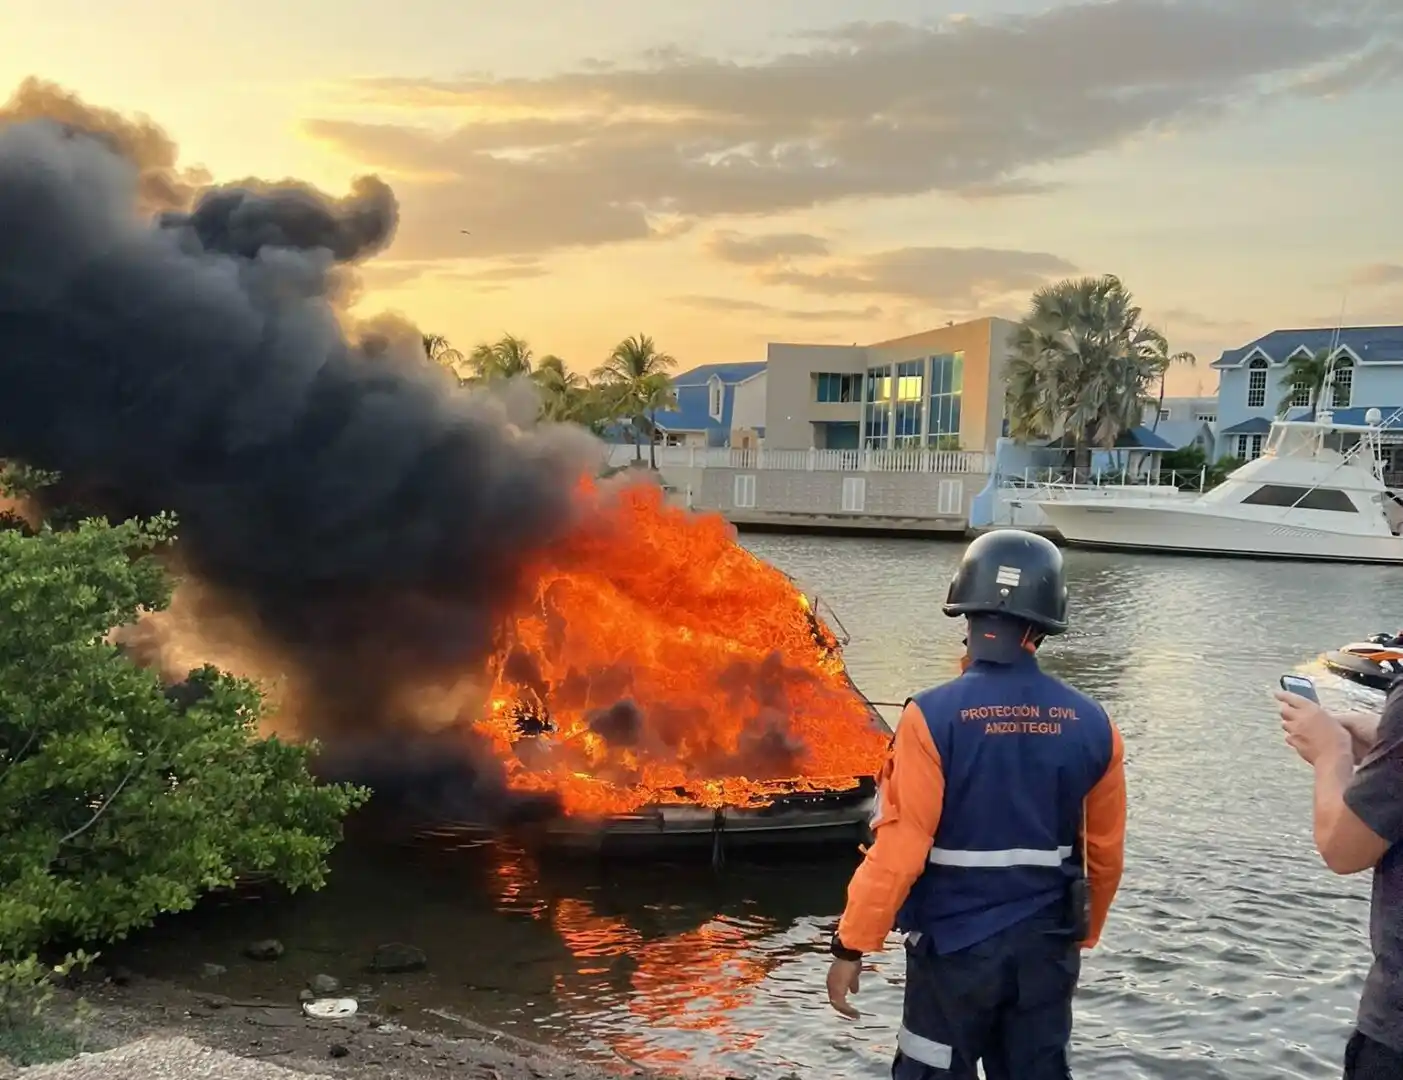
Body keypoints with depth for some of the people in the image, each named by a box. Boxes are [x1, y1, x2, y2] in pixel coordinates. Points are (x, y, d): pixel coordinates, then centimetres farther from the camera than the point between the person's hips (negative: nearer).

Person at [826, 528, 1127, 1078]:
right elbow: (1105, 854, 6)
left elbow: (899, 850, -19)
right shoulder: (1092, 725, -4)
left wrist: (851, 946, -9)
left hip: (955, 947, -4)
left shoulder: (934, 717, -18)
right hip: (1045, 949, 4)